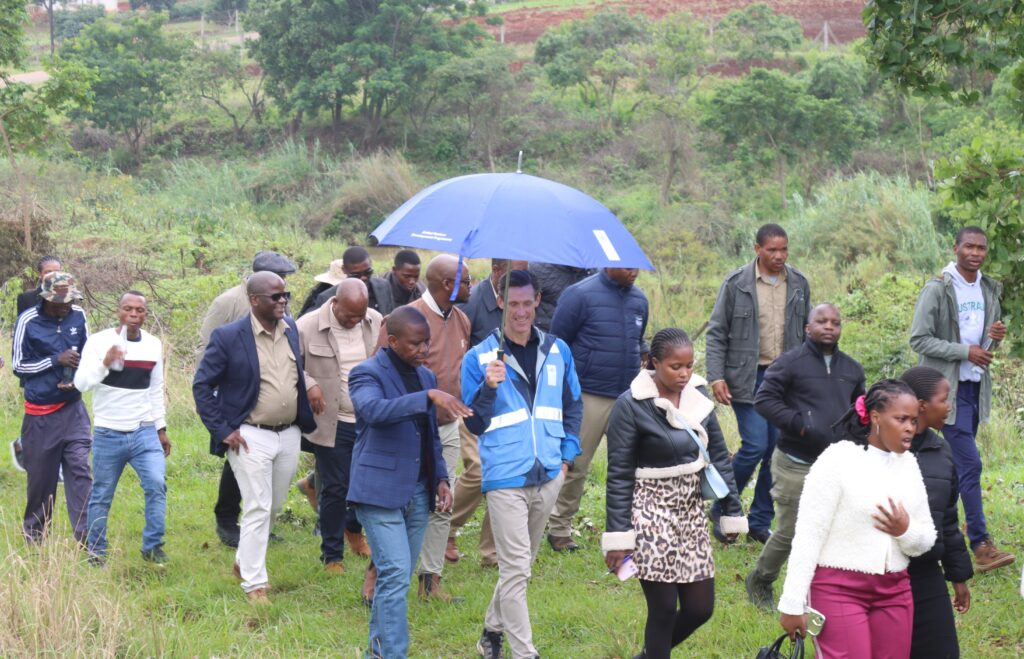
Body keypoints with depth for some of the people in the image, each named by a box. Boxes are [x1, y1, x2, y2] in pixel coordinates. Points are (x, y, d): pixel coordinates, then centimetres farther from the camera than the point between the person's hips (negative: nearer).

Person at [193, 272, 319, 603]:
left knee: (274, 506, 16)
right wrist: (222, 430, -12)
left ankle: (245, 562, 36)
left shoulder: (291, 328, 5)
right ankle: (254, 583, 4)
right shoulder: (228, 337, -13)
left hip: (289, 435, 6)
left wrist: (310, 387, 8)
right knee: (257, 509, -6)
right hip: (251, 437, -6)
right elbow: (202, 386, -9)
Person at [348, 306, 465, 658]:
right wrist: (429, 396, -37)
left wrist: (441, 478, 9)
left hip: (417, 493, 7)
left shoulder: (425, 376, 14)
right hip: (380, 491, -7)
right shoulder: (367, 373, -8)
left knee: (397, 578, 12)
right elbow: (374, 410, -30)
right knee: (395, 576, -13)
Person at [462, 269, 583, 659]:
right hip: (506, 478, -5)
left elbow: (573, 406, 18)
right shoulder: (480, 358, -6)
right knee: (516, 569, -7)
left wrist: (567, 455, 9)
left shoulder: (557, 351, 6)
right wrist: (488, 388, -23)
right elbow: (474, 425, -6)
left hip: (549, 476, 5)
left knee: (520, 564, 18)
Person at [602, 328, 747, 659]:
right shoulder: (631, 405, -14)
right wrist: (617, 537, -13)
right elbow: (619, 475, -12)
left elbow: (719, 455, 9)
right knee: (664, 609, -3)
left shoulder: (698, 394, 2)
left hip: (692, 510, 6)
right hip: (651, 512, -6)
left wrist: (732, 512, 9)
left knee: (700, 608, 8)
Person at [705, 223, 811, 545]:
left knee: (779, 451, 3)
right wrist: (716, 376, -10)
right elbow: (717, 333, -1)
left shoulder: (799, 283, 8)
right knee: (755, 446, -11)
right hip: (748, 378, -4)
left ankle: (760, 522, 16)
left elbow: (807, 331, 16)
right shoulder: (736, 283, -4)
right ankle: (721, 509, 11)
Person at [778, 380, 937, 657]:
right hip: (839, 590, -6)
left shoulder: (908, 464, 8)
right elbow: (808, 535, -10)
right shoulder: (838, 459, -9)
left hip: (894, 592, 6)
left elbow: (926, 540, 12)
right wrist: (792, 604, -13)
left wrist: (906, 530, -11)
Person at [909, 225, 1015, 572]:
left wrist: (996, 337, -2)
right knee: (970, 464, -11)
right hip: (949, 388, -7)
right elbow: (919, 340, -12)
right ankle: (981, 545, -11)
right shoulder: (937, 289, -10)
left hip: (976, 387, 7)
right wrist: (965, 351, -17)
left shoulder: (989, 289, 12)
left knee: (958, 464, 11)